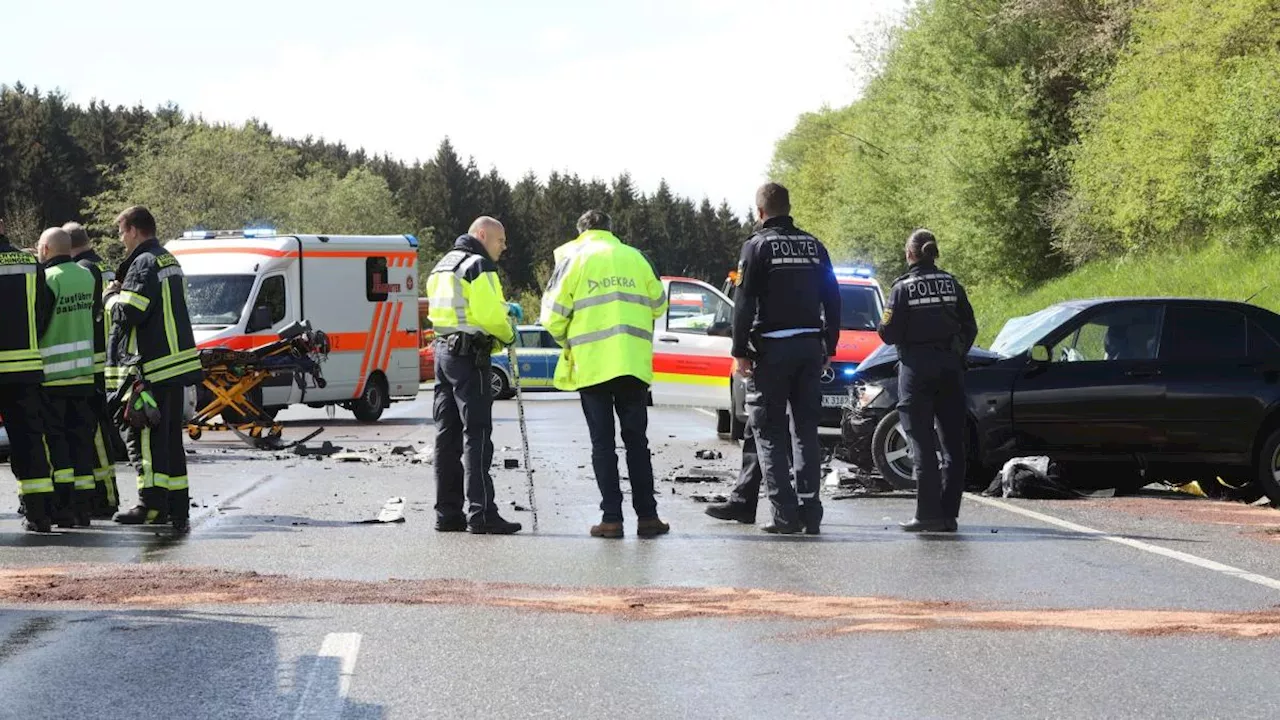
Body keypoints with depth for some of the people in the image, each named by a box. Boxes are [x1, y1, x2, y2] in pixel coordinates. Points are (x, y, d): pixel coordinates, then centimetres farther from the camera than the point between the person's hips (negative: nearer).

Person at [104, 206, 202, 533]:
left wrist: (112, 297, 0)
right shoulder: (170, 262, 17)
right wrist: (122, 294, 13)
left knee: (143, 436, -7)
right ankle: (178, 505, 18)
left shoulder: (143, 264, -13)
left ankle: (151, 504, -12)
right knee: (171, 436, 14)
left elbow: (128, 314, -20)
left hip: (151, 366, -10)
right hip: (176, 362, 10)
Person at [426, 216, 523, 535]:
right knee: (476, 435, -9)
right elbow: (490, 315, -18)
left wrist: (502, 308, 14)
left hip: (443, 351, 9)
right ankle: (481, 514, -12)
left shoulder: (443, 266, 20)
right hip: (469, 356, -9)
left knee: (447, 434, 10)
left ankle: (447, 513, 12)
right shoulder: (478, 266, -10)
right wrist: (508, 334, 1)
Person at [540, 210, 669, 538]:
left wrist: (567, 342, 18)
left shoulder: (574, 259, 1)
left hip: (591, 364, -2)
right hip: (634, 364, 2)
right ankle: (647, 516, 7)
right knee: (636, 441, 9)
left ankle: (612, 518, -2)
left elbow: (553, 316, -2)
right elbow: (659, 305, 15)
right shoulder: (635, 257, 10)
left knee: (603, 443, 2)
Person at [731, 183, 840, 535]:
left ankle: (786, 513, -7)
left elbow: (744, 303, -10)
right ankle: (810, 511, 8)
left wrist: (741, 351, -7)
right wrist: (828, 347, 18)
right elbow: (832, 300, 13)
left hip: (772, 348, -5)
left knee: (770, 432, 0)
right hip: (810, 346, 5)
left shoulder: (757, 246, -5)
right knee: (806, 430, 11)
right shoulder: (814, 246, 11)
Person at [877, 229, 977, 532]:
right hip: (950, 368, 4)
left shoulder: (903, 287, -6)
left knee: (922, 442, -2)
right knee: (952, 442, 8)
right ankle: (948, 513, 8)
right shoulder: (951, 284, 6)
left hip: (916, 368, -4)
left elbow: (890, 333, -8)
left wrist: (884, 324, 13)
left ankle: (929, 513, -8)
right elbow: (970, 328, 6)